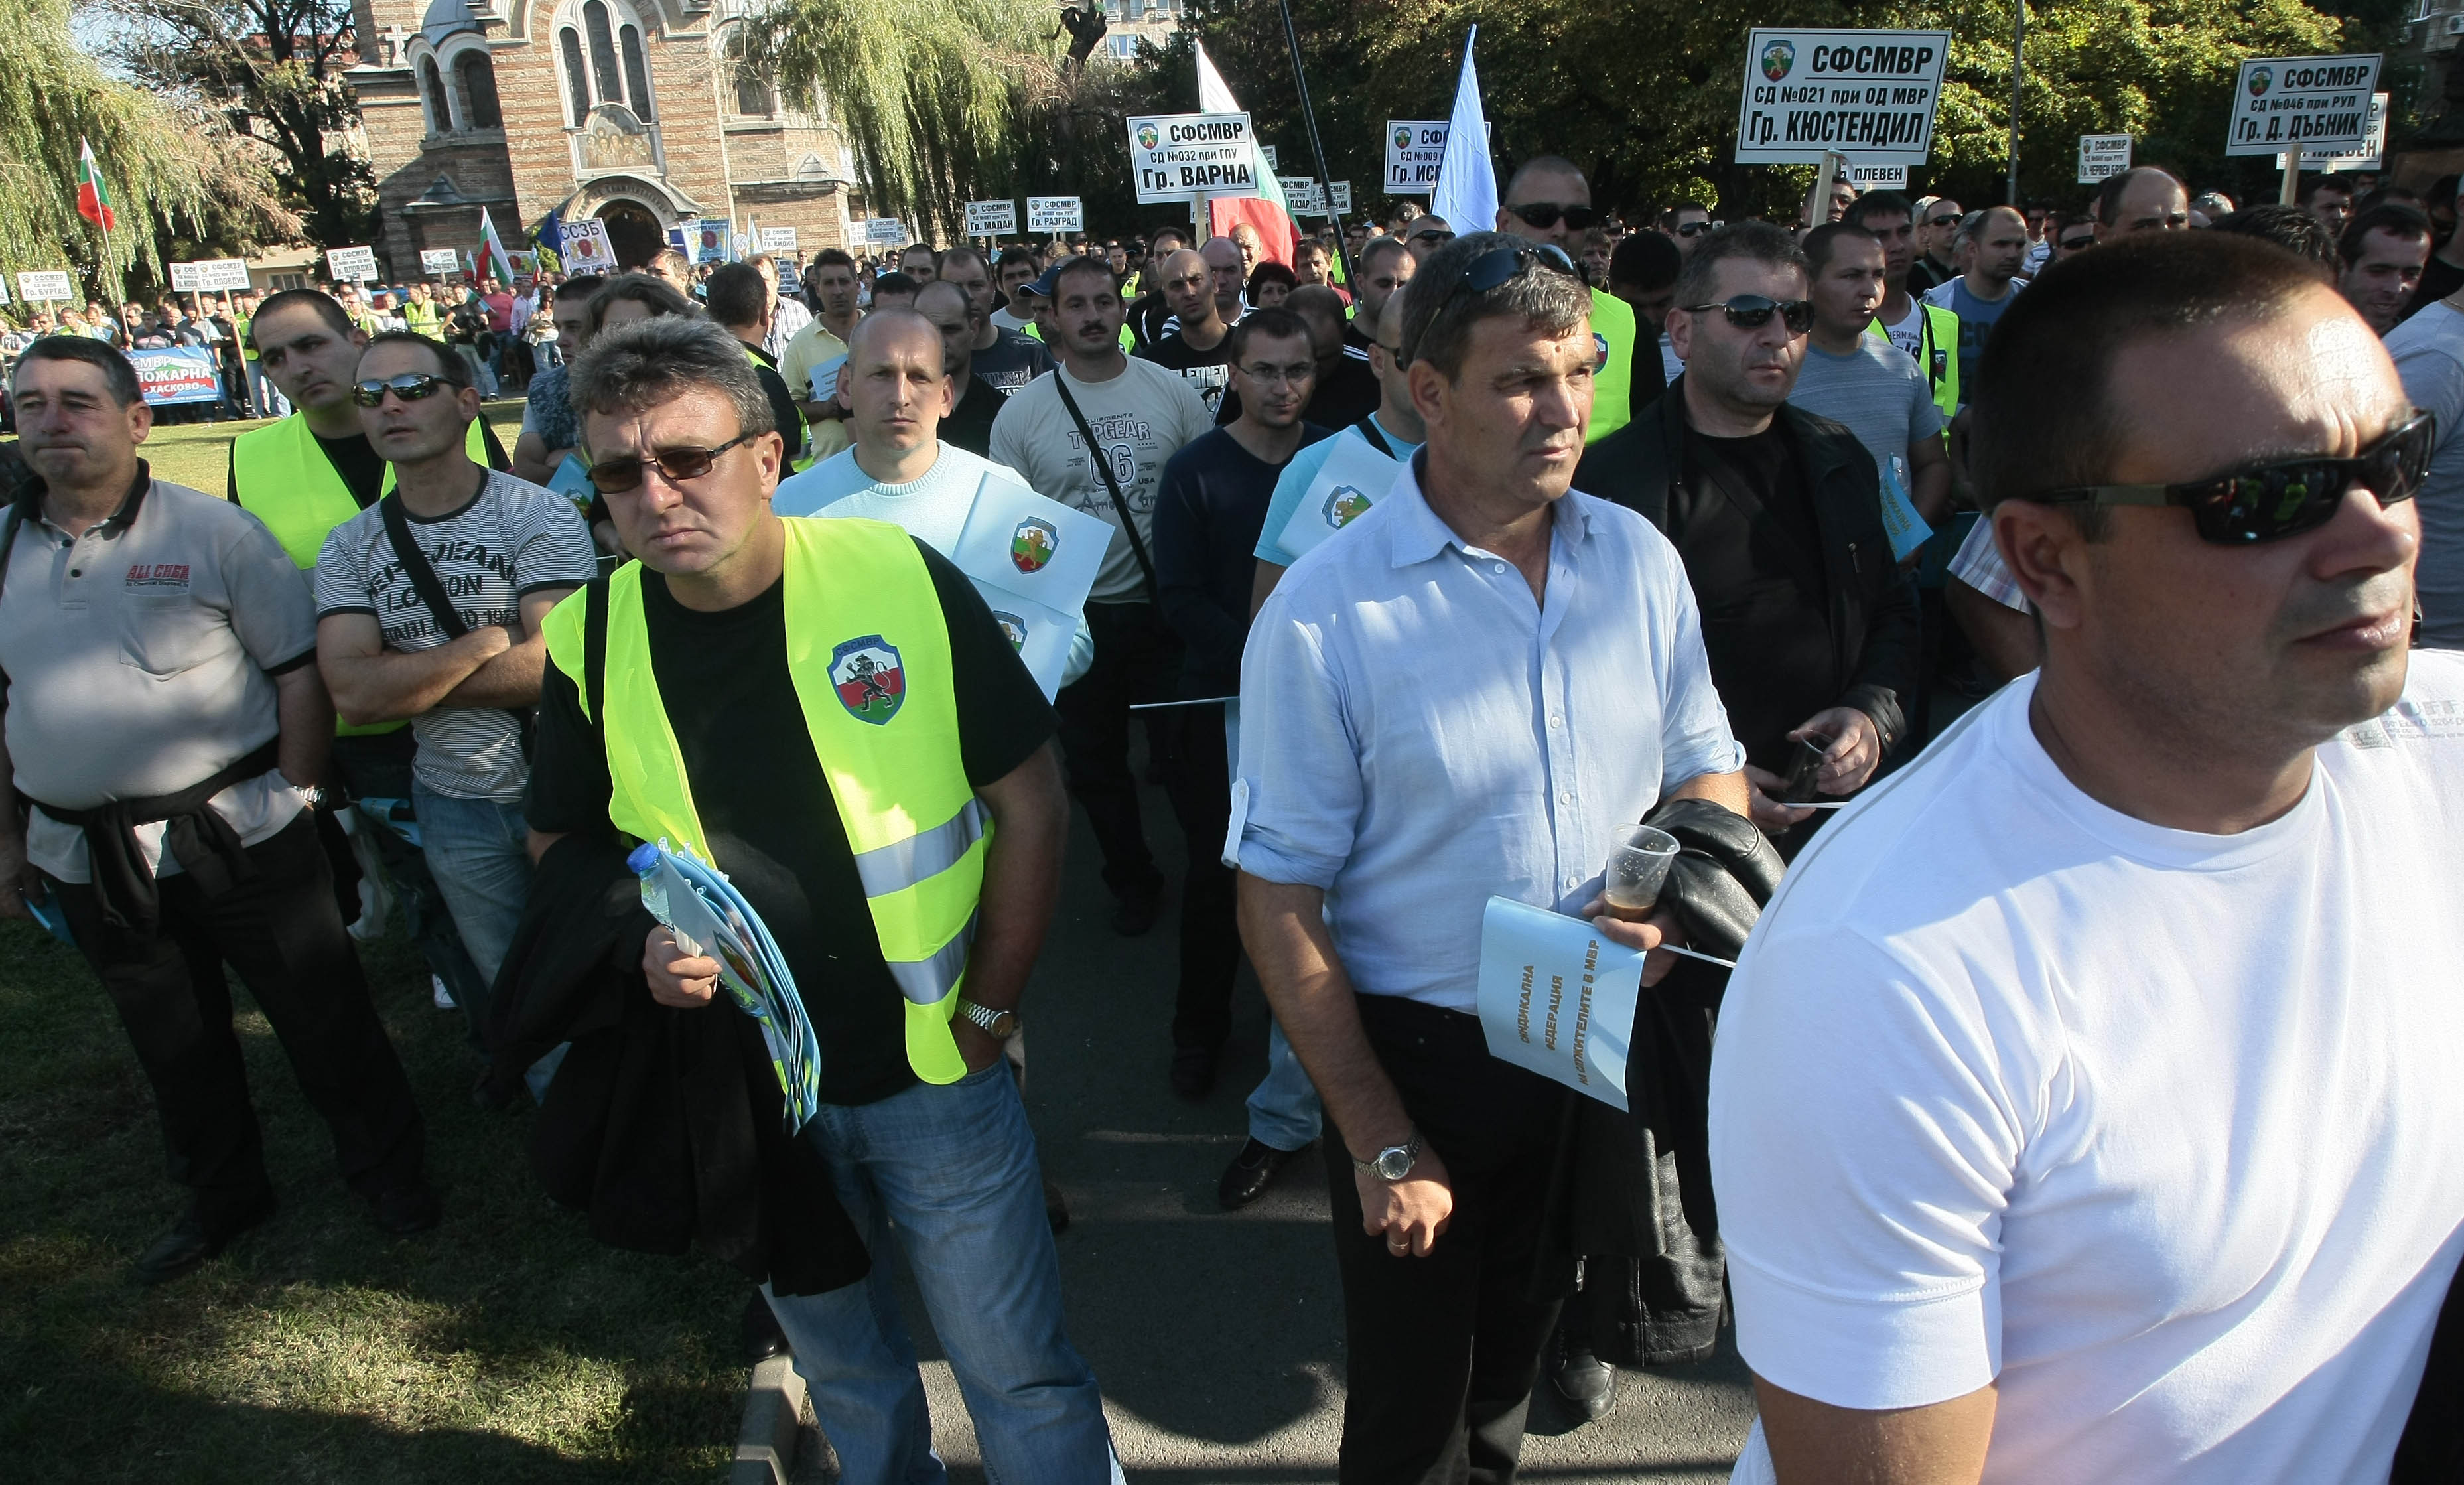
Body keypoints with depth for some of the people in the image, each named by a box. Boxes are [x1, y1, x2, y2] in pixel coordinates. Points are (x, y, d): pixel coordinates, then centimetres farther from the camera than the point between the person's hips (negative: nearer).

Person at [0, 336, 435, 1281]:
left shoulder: (215, 532, -7)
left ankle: (387, 1171, 26)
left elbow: (301, 672, -6)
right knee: (172, 1043, 18)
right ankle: (223, 1195, 38)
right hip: (81, 855, 4)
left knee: (322, 1018, 5)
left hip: (234, 838, -4)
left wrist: (289, 802, -9)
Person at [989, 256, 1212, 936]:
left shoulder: (1171, 390, 0)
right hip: (1074, 614, 1)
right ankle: (1133, 880, 33)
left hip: (1166, 605, -1)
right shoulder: (1022, 412, -1)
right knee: (1095, 760, 13)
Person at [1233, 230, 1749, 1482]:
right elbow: (1279, 898, -16)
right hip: (1419, 1057, -4)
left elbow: (1709, 768, 6)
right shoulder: (1322, 614, -20)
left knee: (1523, 1346, 28)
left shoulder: (1640, 560, -5)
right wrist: (1380, 1141, -14)